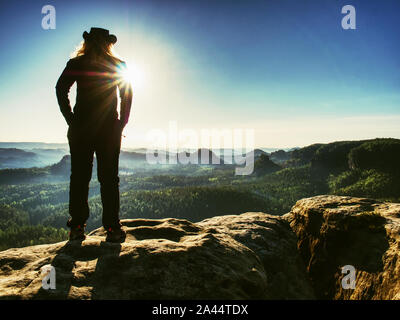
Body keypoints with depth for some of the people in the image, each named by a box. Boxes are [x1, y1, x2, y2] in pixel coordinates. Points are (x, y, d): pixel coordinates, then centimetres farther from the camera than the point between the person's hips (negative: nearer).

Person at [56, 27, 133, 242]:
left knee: (79, 176, 5)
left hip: (81, 128, 0)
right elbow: (127, 95, 1)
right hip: (109, 129, 0)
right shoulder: (119, 65, 8)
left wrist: (70, 119, 0)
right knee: (109, 178, 1)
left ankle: (77, 227, 5)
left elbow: (60, 89, -2)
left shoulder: (76, 63, 7)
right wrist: (121, 124, 3)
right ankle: (112, 228, -1)